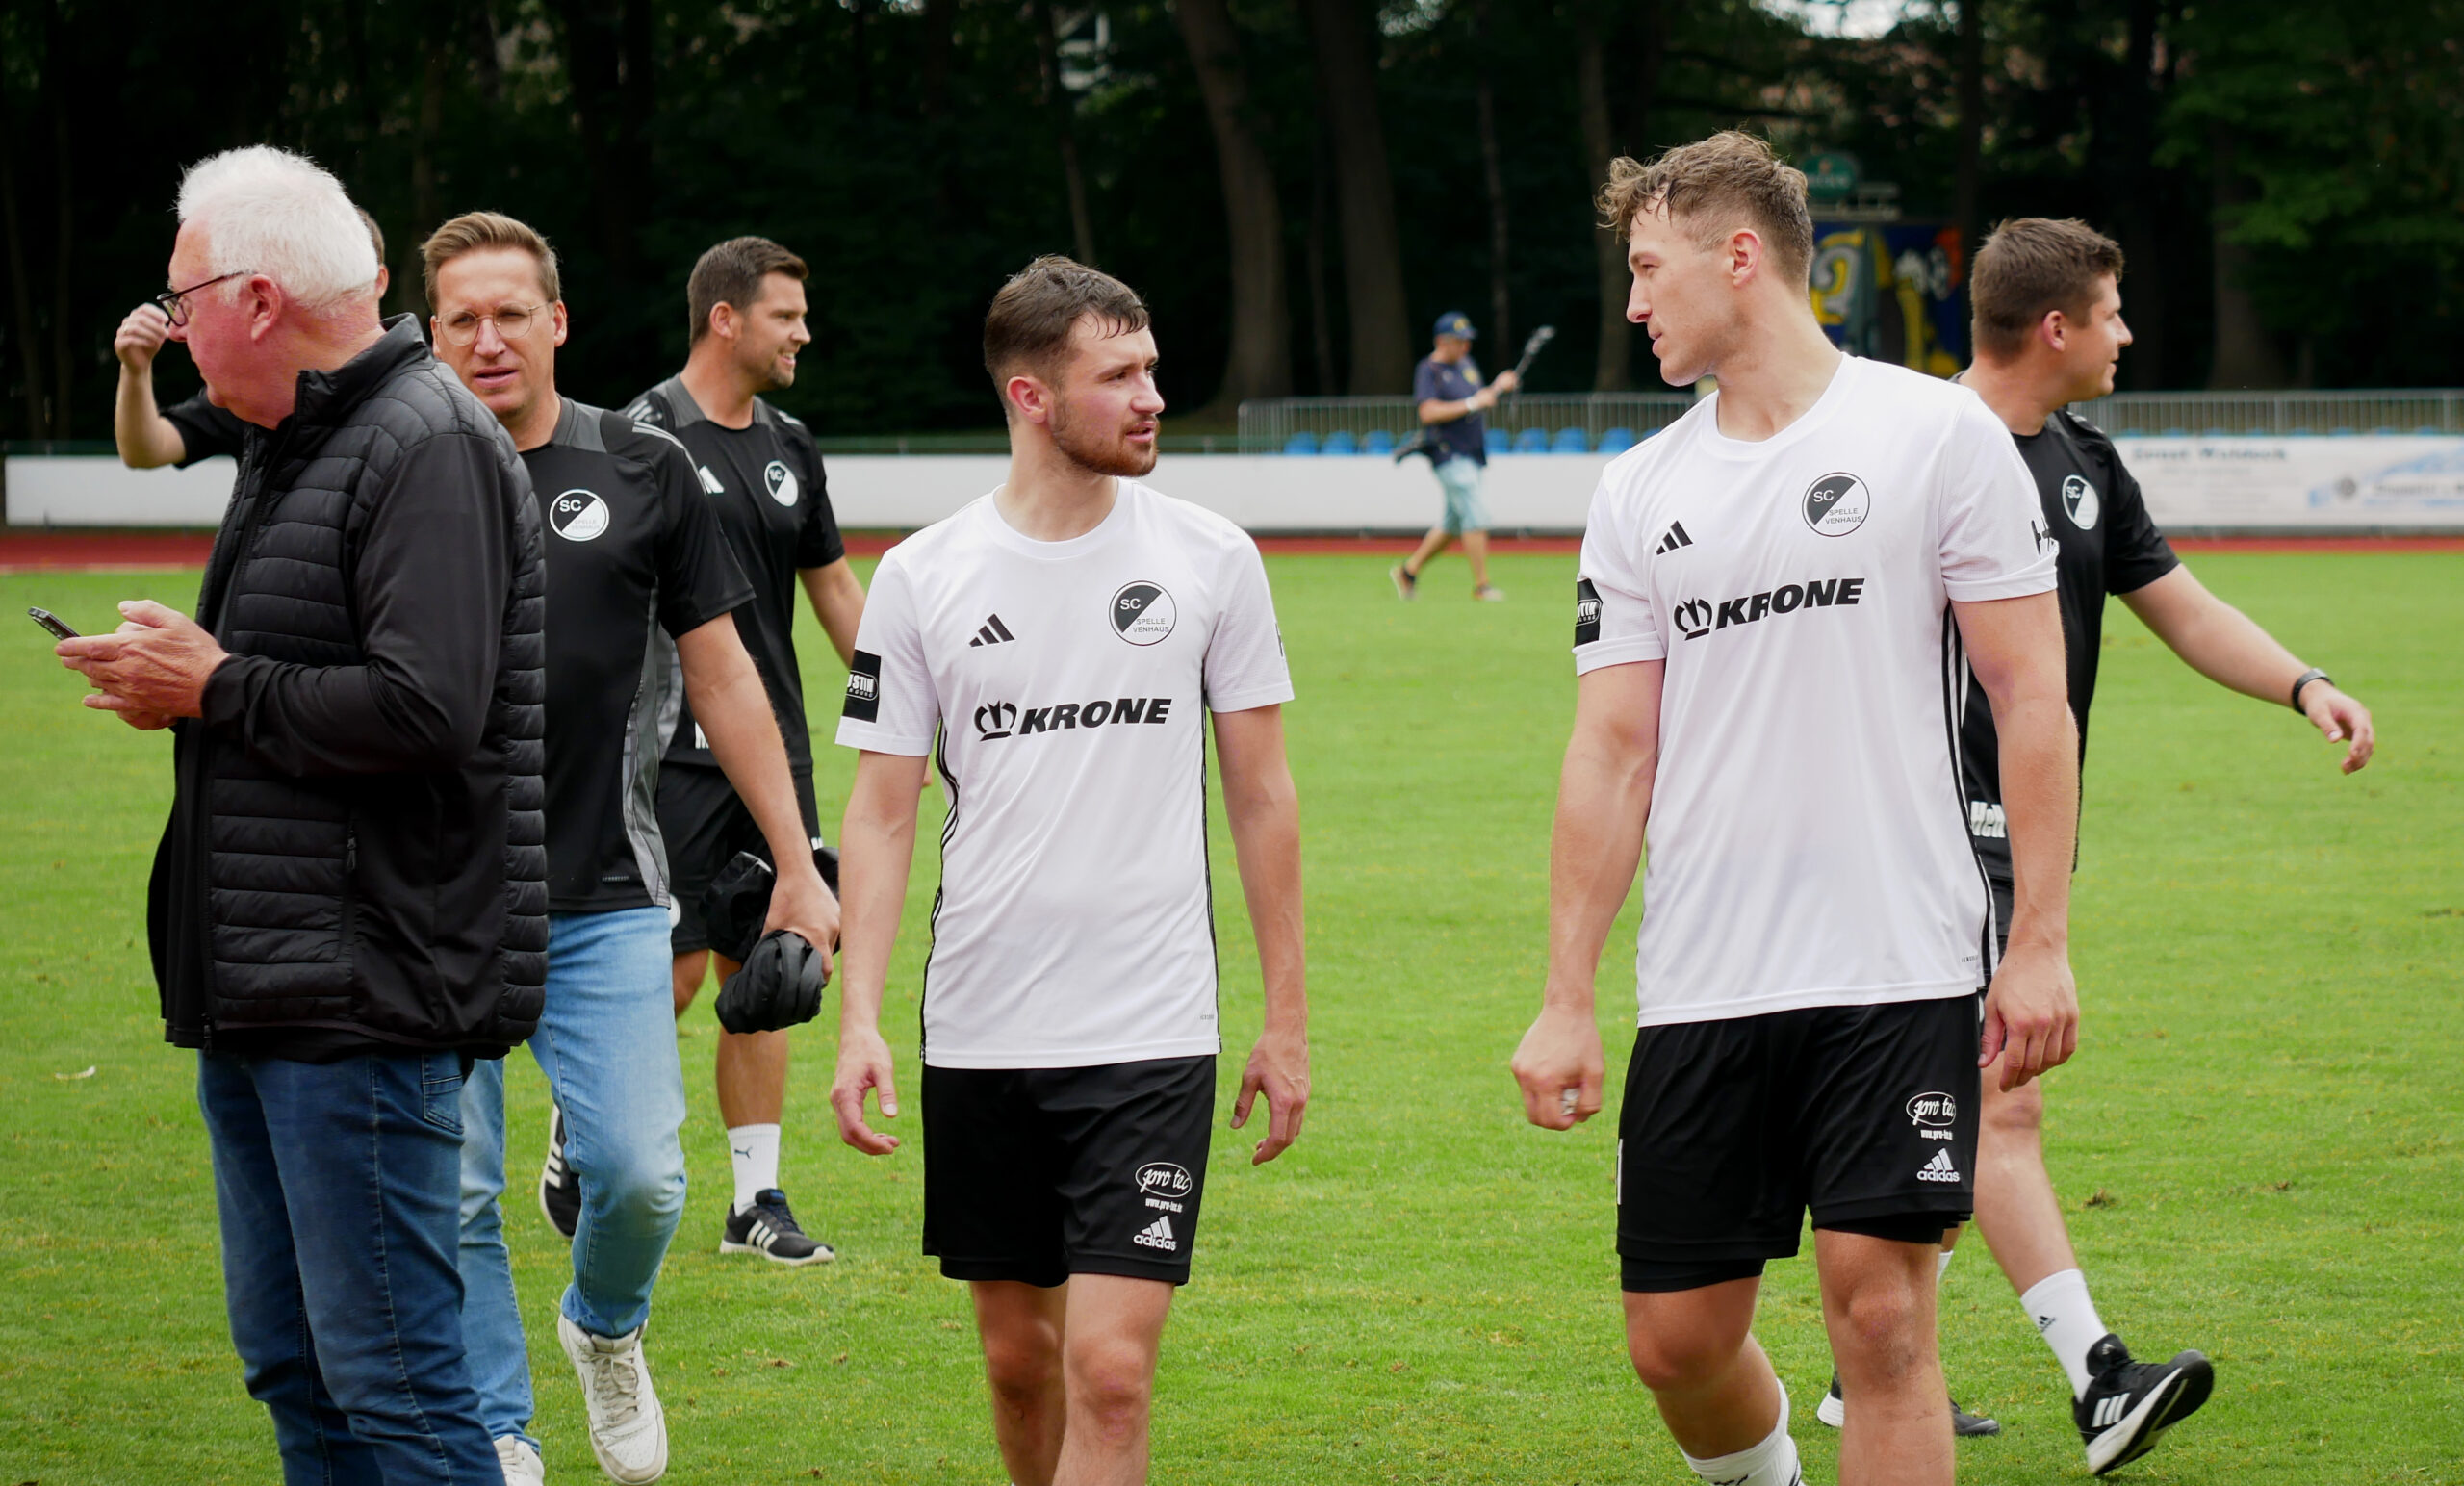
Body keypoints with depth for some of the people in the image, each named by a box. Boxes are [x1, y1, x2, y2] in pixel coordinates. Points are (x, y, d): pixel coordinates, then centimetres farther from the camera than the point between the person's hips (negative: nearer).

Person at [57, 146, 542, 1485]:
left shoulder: (429, 449, -14)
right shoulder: (292, 448, 19)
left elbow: (426, 710, -25)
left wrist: (217, 690, -13)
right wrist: (174, 678, 6)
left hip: (364, 996, -11)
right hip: (257, 994, 11)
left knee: (387, 1379, -8)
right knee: (291, 1364, 14)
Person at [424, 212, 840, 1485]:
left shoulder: (645, 473, 4)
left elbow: (721, 676, 9)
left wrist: (797, 867, 7)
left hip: (602, 899, 0)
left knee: (637, 1172, -7)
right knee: (453, 1194, -1)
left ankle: (605, 1331, 25)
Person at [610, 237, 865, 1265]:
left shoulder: (789, 446, 12)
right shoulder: (646, 437, -9)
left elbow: (834, 585, 20)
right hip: (676, 755, -6)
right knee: (675, 970, -6)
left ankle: (757, 1200, 10)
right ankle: (575, 1150, 14)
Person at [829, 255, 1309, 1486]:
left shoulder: (1211, 560, 1)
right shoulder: (922, 578, 0)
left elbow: (1261, 797, 7)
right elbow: (880, 810, 4)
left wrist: (1287, 1019, 6)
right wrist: (859, 1017, -7)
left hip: (1154, 1036, -1)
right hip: (979, 1037, 2)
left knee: (1109, 1367, -12)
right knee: (1018, 1355, 12)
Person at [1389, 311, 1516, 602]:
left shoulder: (1467, 364, 16)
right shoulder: (1428, 370, -9)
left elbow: (1480, 400, 25)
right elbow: (1429, 412, -20)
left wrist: (1498, 387, 5)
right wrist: (1471, 404, -23)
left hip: (1473, 455, 9)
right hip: (1449, 455, -9)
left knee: (1454, 522, 13)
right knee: (1475, 517, -14)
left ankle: (1409, 570, 25)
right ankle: (1481, 586, -12)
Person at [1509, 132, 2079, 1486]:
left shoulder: (1939, 435, 0)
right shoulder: (1641, 491, 11)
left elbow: (2030, 698, -1)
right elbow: (1612, 752, 10)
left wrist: (2040, 943, -8)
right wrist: (1566, 1003, 4)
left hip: (1901, 970, -4)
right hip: (1699, 990, 4)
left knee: (1881, 1317, -10)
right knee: (1677, 1338, 4)